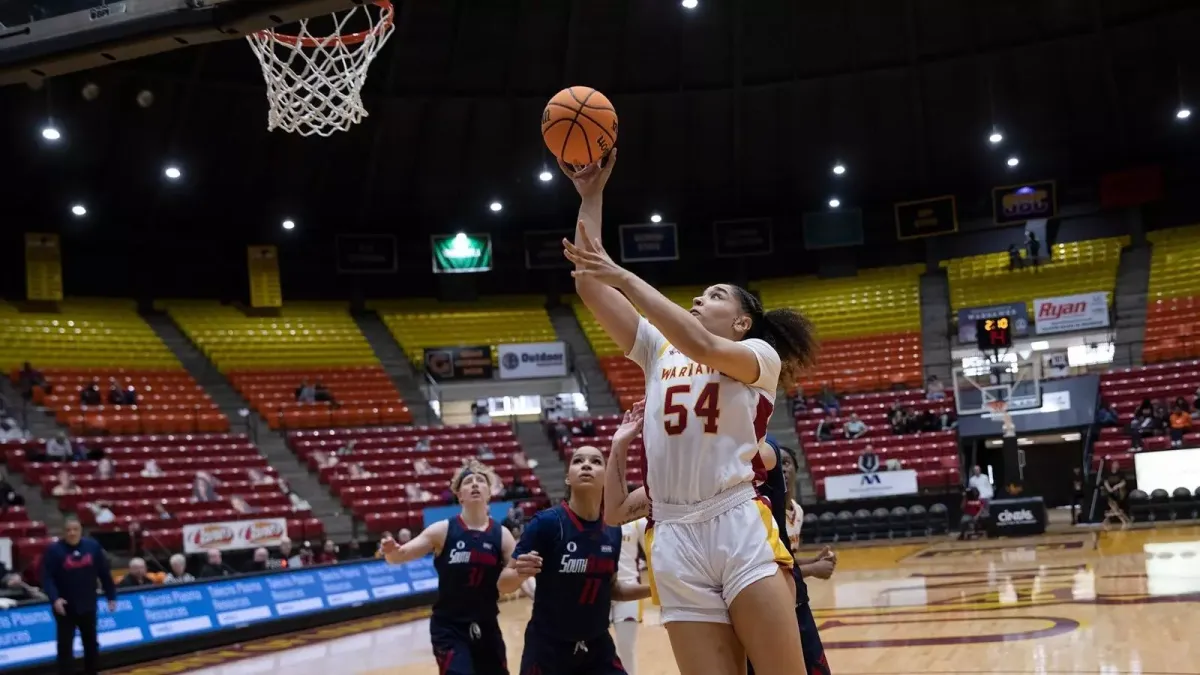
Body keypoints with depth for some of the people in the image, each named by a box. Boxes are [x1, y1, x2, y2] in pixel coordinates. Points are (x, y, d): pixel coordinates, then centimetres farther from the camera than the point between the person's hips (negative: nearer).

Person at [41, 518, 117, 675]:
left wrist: (111, 596, 7)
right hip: (65, 607, -3)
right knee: (65, 645, -3)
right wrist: (54, 598, -28)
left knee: (91, 643, 15)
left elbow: (104, 573, 6)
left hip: (88, 605, 3)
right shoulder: (54, 550, -11)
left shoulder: (92, 546, 0)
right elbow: (47, 577, -15)